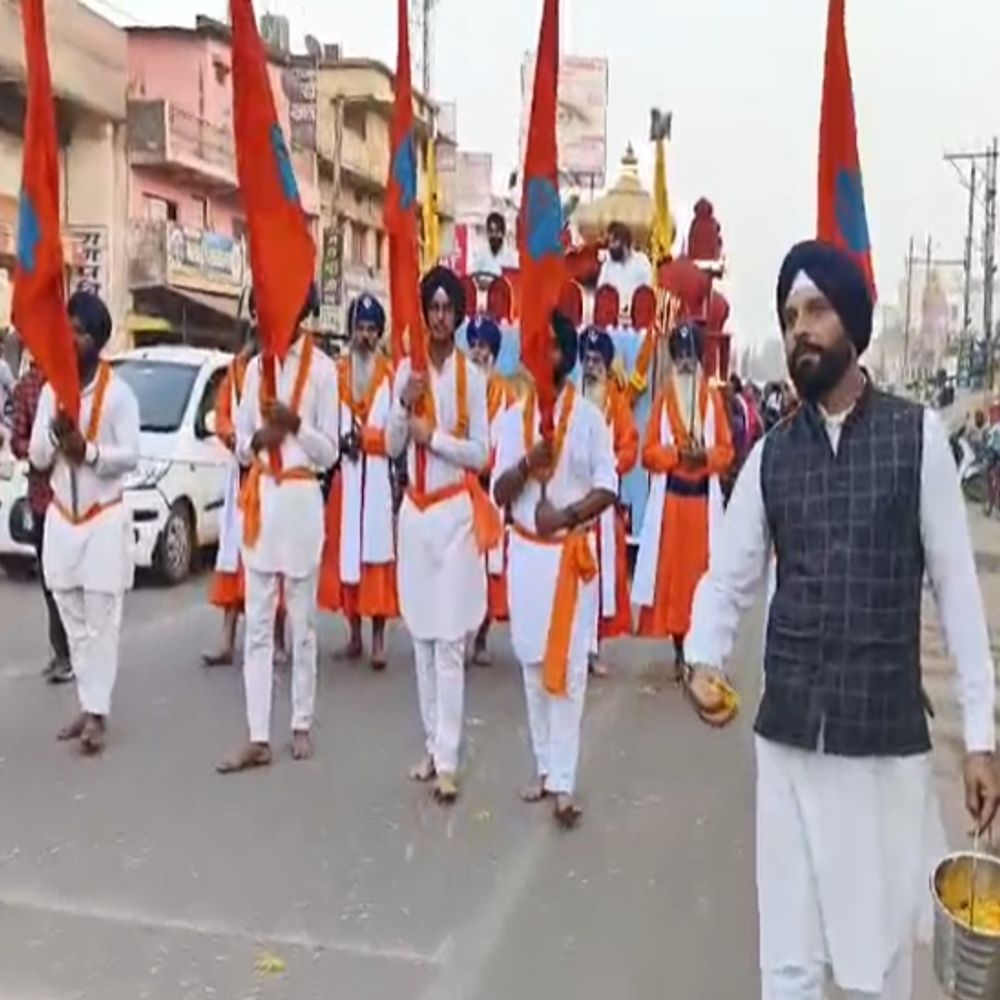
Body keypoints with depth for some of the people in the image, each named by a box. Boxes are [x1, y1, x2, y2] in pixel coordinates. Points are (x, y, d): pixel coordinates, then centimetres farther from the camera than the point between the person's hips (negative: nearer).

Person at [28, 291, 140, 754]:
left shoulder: (118, 392, -8)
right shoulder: (50, 389, 6)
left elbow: (130, 456, -10)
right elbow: (37, 457, 4)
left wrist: (87, 449, -24)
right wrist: (54, 433, -15)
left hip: (105, 519, -5)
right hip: (61, 518, 5)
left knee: (102, 621, -4)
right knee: (74, 622, 9)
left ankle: (97, 714, -2)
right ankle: (87, 706, 17)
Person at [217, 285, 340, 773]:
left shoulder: (322, 368, -2)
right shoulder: (255, 367, 12)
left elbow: (329, 451, -2)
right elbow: (240, 447, 14)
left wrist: (296, 424, -19)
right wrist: (258, 438, -8)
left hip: (302, 499, -4)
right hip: (260, 499, 4)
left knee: (302, 623, 5)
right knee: (257, 625, 3)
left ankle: (302, 725, 18)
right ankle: (258, 738, 6)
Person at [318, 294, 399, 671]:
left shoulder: (391, 373, -1)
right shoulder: (337, 372, 9)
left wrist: (365, 436, -14)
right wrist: (344, 439, -10)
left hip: (379, 475, -3)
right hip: (345, 474, 3)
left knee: (378, 551, -4)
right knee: (346, 551, 6)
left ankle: (379, 640, 1)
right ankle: (355, 636, 17)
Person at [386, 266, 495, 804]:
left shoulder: (472, 375, -3)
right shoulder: (406, 370, 7)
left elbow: (481, 453, -4)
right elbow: (391, 445, 4)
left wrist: (434, 435, -15)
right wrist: (405, 405, -12)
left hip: (456, 512, -4)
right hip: (415, 510, 4)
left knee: (449, 641, -6)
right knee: (421, 636, 11)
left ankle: (448, 760, -1)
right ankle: (431, 745, 22)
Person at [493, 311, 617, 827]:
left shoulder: (589, 416, -3)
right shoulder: (514, 418, 6)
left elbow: (607, 489, -7)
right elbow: (500, 492, 2)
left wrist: (565, 515, -19)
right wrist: (528, 463, -16)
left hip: (573, 551, -4)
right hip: (525, 550, 4)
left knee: (568, 666, -4)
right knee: (533, 663, 9)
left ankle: (564, 783, -1)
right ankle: (544, 768, 21)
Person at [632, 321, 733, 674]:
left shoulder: (714, 398, 4)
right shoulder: (663, 398, 4)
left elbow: (727, 450, 4)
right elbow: (649, 452, 2)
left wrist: (706, 456, -15)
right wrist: (676, 452, -15)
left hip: (704, 498, 0)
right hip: (669, 497, 0)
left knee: (700, 570, 1)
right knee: (670, 572, 2)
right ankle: (678, 653, 13)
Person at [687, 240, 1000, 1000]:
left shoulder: (918, 435, -3)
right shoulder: (770, 455, 6)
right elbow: (730, 576, 6)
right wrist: (705, 658, -14)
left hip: (889, 736, -2)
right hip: (788, 735, 3)